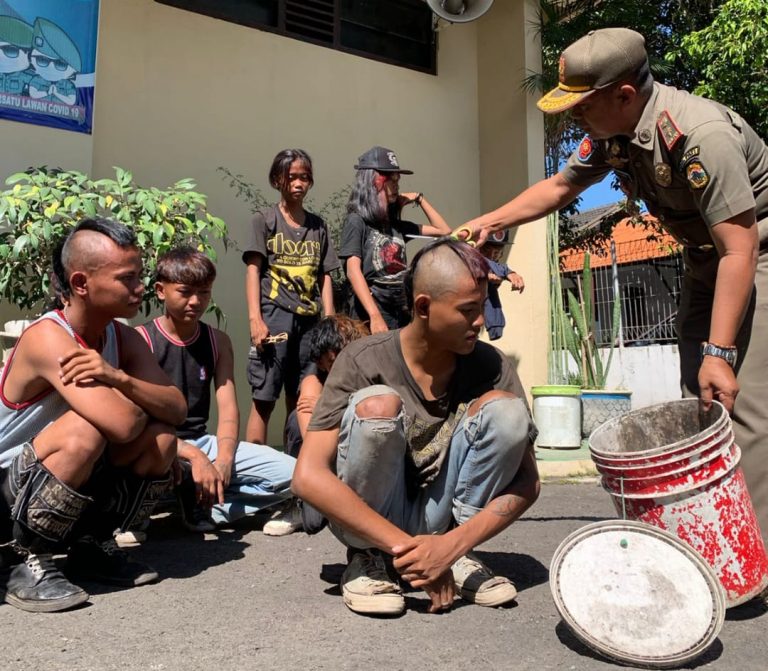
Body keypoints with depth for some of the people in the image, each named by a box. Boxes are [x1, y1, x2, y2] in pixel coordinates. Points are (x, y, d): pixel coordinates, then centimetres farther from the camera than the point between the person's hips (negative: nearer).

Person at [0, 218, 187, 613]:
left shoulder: (123, 339, -3)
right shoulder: (48, 338, -27)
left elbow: (177, 409, -12)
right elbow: (123, 424, -37)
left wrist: (119, 378, -28)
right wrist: (142, 398, -14)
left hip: (63, 488, 7)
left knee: (161, 439, -11)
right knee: (84, 432, -33)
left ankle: (93, 546, 6)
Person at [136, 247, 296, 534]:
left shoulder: (218, 341, 6)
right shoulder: (141, 339, -9)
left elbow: (228, 408, -1)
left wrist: (224, 460, -20)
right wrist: (194, 456, -28)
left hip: (201, 443, 5)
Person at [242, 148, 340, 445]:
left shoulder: (317, 225, 15)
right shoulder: (264, 220, 5)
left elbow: (325, 276, 13)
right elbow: (253, 269, -2)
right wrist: (254, 318, -13)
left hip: (310, 320, 4)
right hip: (274, 315, -4)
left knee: (300, 400, 7)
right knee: (264, 398, -5)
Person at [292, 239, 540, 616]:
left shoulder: (489, 365, -11)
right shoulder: (364, 362, -19)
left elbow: (527, 481, -11)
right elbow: (308, 477, -27)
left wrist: (453, 544, -27)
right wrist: (405, 545, -31)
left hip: (438, 519, 3)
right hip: (368, 522, -2)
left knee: (504, 406, -19)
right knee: (378, 404, -31)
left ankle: (457, 555, -6)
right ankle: (365, 559, -9)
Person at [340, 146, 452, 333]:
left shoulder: (397, 225, 14)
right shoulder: (356, 221, -4)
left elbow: (444, 231, 21)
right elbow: (353, 271, -16)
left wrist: (419, 199, 13)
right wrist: (375, 316, -26)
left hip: (401, 312, 6)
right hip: (370, 315, -6)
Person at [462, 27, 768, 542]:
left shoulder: (701, 133, -30)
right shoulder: (610, 133, -5)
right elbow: (559, 187, 11)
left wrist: (718, 352, -30)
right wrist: (489, 222, 1)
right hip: (707, 260, 8)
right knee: (700, 405, 5)